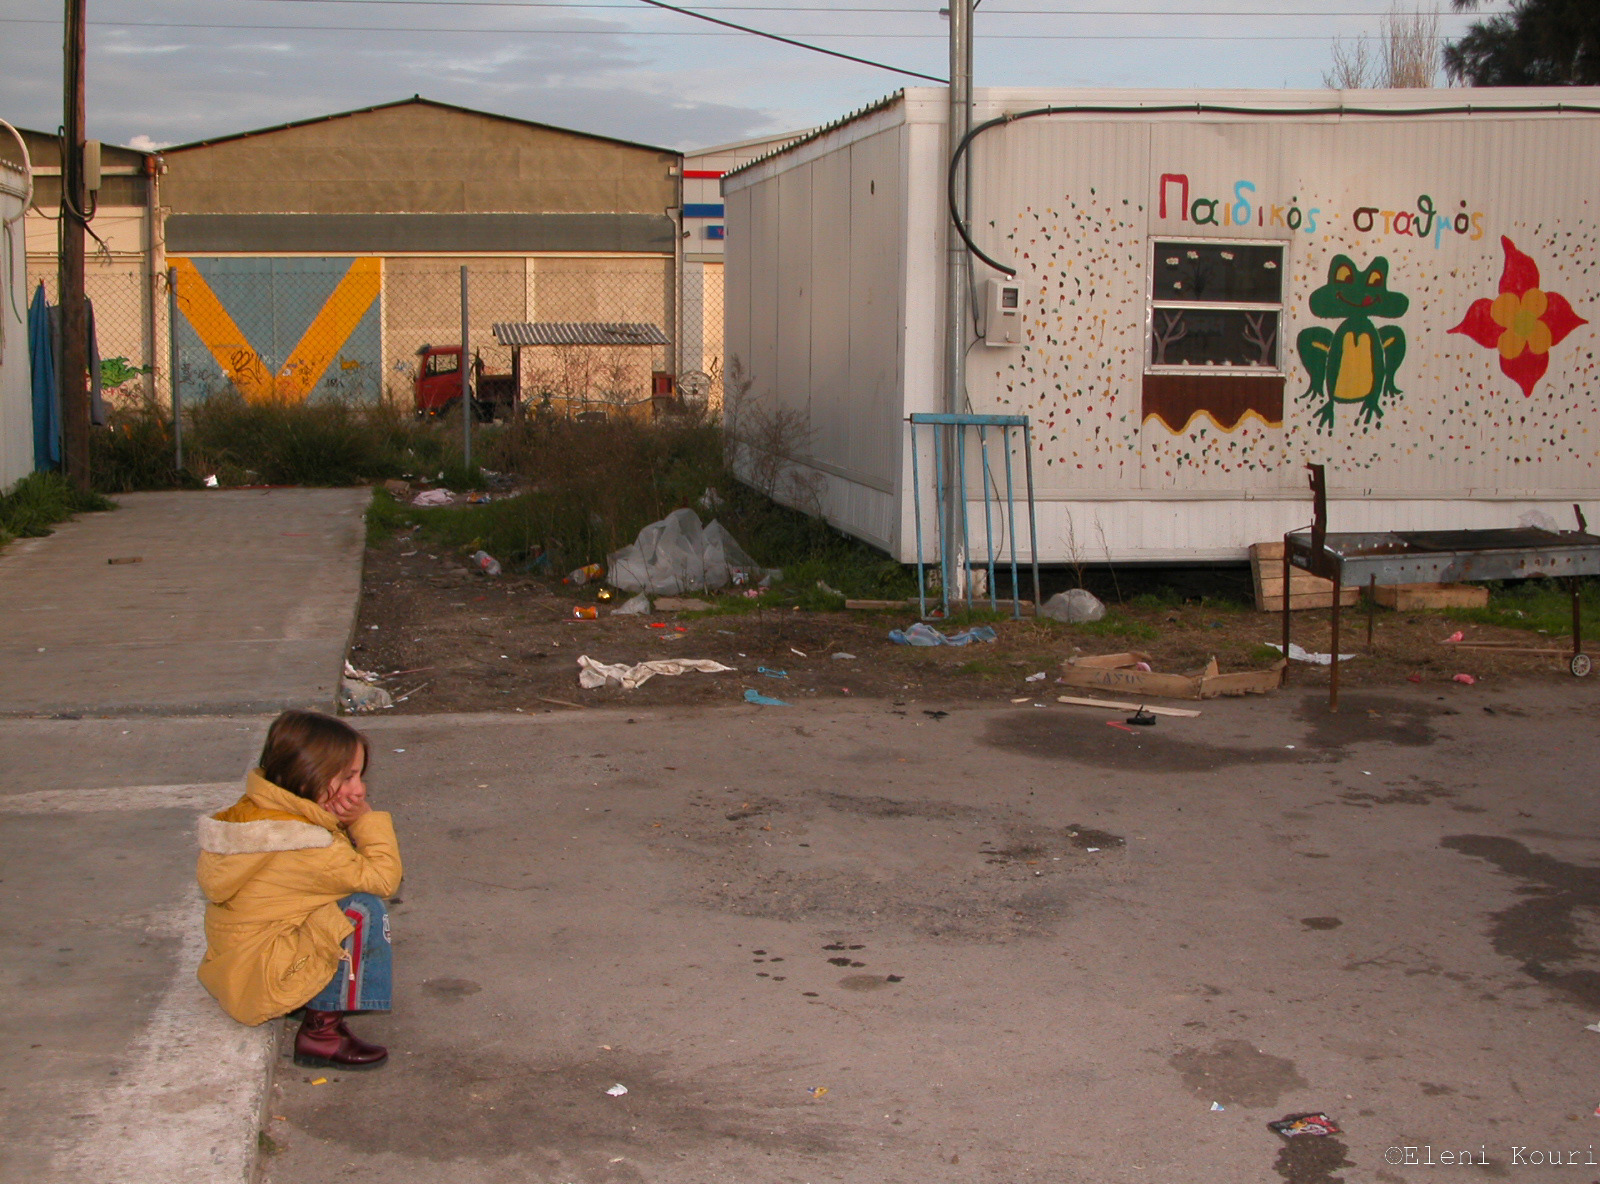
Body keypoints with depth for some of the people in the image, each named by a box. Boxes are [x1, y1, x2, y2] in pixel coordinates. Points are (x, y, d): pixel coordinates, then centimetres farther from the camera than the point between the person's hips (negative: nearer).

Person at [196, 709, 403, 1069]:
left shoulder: (253, 811, 4)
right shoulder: (303, 845, -26)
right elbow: (383, 878, -19)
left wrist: (357, 823, -4)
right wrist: (367, 819, -9)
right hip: (259, 981, -10)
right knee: (362, 909, -20)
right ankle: (322, 1032, -12)